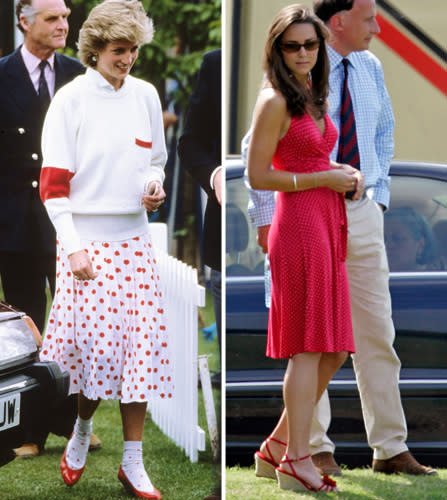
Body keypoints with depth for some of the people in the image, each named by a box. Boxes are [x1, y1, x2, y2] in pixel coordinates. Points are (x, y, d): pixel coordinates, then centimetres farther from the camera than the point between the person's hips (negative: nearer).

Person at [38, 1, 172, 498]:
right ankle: (82, 428, 23)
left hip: (133, 238, 4)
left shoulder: (145, 95, 7)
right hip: (85, 237, -4)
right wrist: (73, 247, -15)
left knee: (140, 344, -1)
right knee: (93, 344, -6)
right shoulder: (71, 99, -6)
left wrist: (154, 183, -2)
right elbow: (53, 183, -8)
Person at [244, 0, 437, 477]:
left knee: (376, 331, 4)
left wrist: (379, 197, 14)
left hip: (362, 215, 5)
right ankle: (315, 447, 10)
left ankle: (390, 449, 8)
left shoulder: (370, 67, 8)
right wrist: (265, 218, -11)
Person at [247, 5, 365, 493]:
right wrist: (326, 179, -12)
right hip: (298, 223, -9)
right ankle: (296, 462, -2)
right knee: (309, 348, -7)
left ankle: (277, 450, 16)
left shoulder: (312, 95, 17)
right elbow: (257, 176, -13)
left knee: (331, 352, 9)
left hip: (327, 224, 9)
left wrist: (346, 174, 8)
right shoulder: (275, 101, -9)